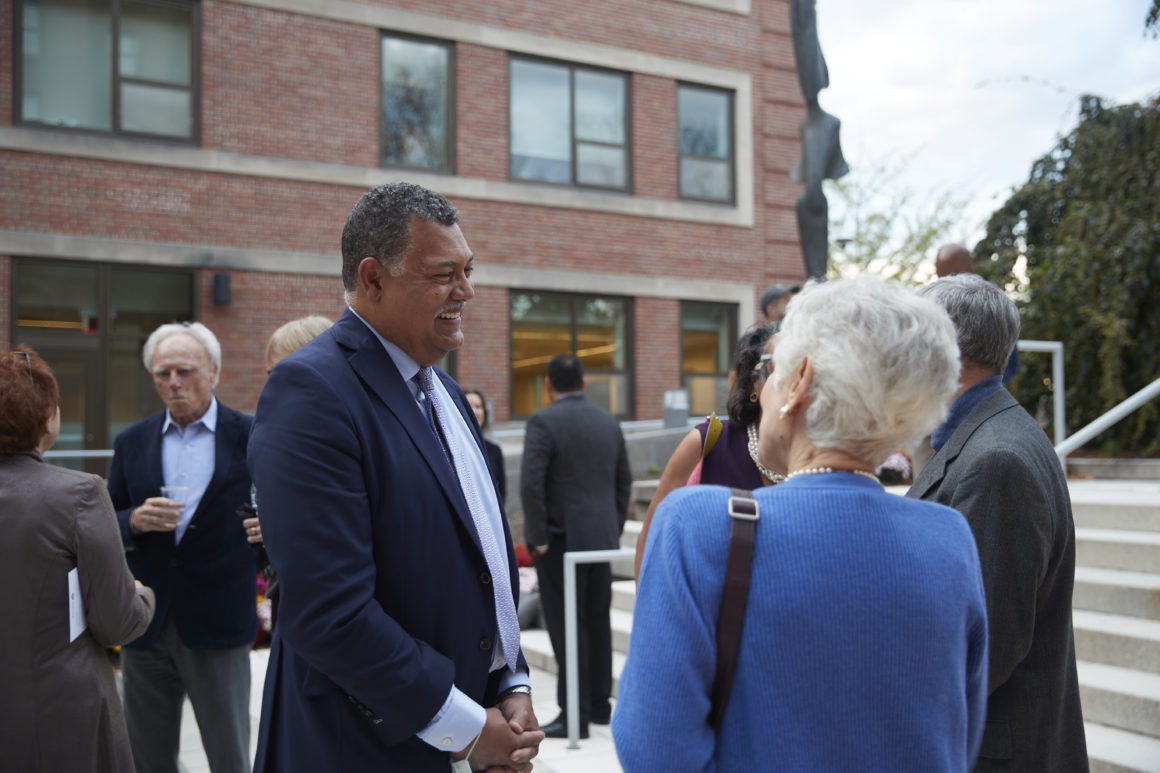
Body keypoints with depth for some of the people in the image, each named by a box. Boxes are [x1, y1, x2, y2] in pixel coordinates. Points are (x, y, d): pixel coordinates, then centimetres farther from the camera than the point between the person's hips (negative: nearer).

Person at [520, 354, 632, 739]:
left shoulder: (543, 422, -11)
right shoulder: (609, 421, 8)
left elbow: (531, 484, -18)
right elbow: (624, 481, 12)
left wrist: (538, 537, -11)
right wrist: (614, 529, 17)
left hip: (561, 539, -6)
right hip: (601, 538, 6)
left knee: (567, 626, -1)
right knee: (598, 621, 14)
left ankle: (574, 714, 3)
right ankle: (600, 703, 22)